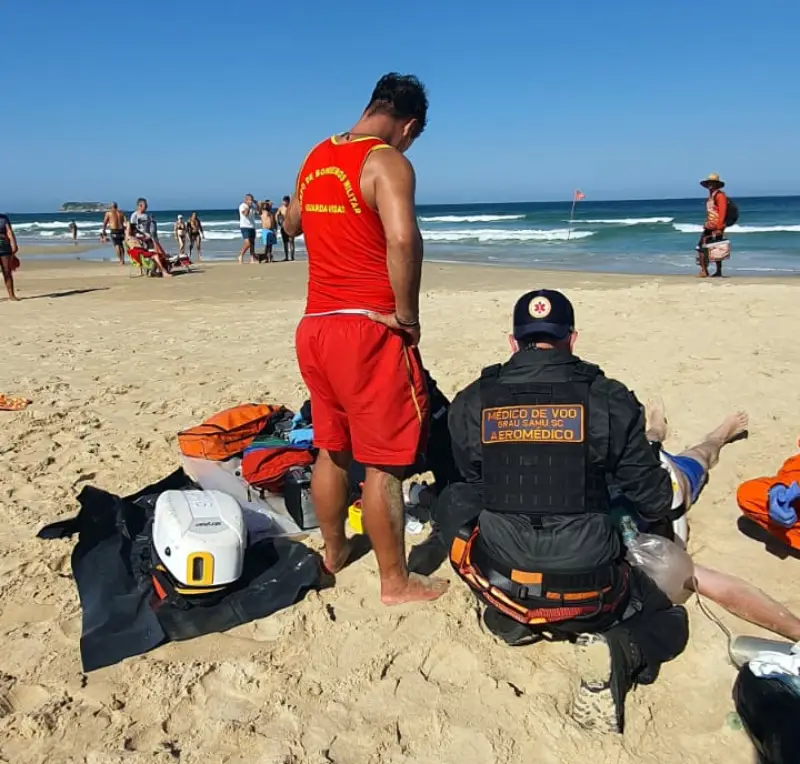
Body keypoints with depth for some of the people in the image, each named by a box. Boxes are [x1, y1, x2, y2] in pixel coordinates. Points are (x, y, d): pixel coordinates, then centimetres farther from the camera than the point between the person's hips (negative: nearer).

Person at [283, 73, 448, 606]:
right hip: (368, 328, -8)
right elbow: (403, 237, -28)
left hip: (316, 324, 8)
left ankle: (334, 551, 36)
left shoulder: (317, 156, 13)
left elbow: (292, 224, 29)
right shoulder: (387, 161, -10)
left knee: (332, 449, 19)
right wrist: (407, 312, -17)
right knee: (384, 460, 2)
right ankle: (396, 581, 15)